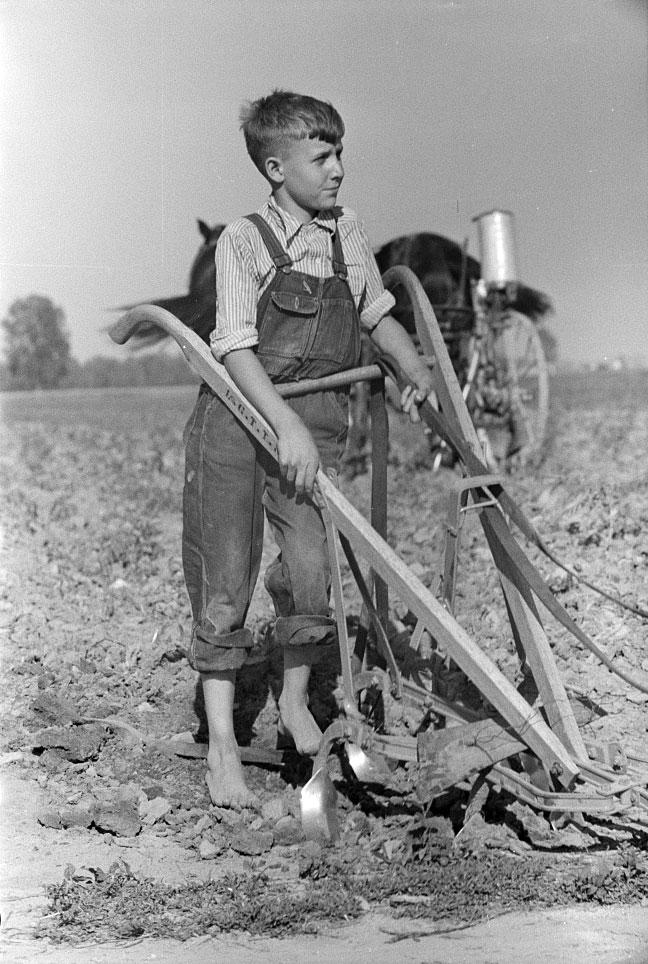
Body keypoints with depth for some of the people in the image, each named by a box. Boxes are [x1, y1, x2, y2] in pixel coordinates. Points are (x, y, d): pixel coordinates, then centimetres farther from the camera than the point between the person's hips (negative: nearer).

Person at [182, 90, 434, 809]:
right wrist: (285, 425, -25)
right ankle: (221, 743, 7)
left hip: (314, 422, 4)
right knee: (224, 581, -1)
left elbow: (377, 315, 22)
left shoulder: (349, 235, 8)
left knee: (312, 569, -6)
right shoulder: (244, 240, -7)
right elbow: (236, 348, -14)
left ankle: (295, 700, 21)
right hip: (237, 415, -3)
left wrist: (416, 369, 6)